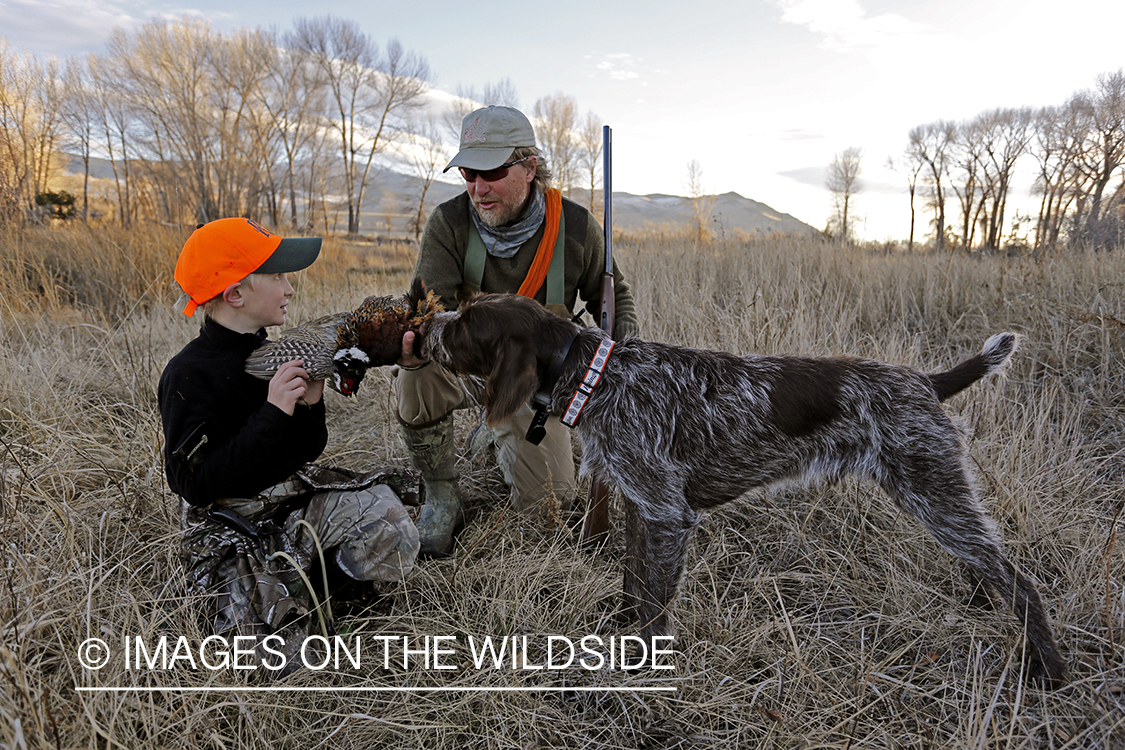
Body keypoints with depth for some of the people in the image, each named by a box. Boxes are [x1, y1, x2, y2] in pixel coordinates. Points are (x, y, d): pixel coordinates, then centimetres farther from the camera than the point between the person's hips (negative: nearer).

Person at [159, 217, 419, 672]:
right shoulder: (189, 374, -17)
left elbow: (306, 454, 9)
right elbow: (194, 484, -23)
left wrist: (310, 405, -12)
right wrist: (271, 415, -28)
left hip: (297, 497, 6)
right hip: (234, 527, -6)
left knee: (393, 537, -15)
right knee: (276, 656, -20)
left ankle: (304, 574, 5)